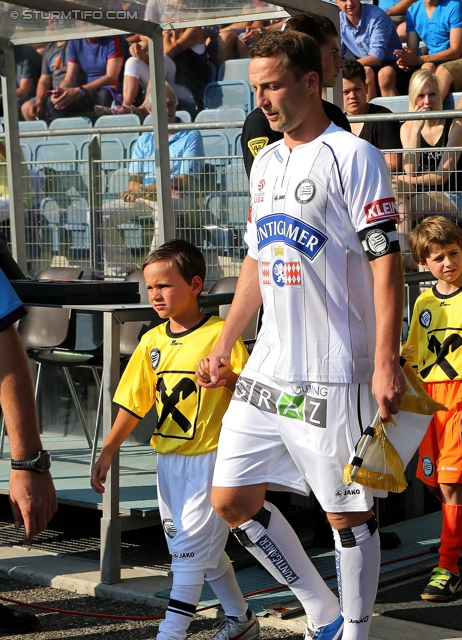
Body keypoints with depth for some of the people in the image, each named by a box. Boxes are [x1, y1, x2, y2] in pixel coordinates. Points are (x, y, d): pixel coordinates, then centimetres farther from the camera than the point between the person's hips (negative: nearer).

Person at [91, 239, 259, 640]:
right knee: (205, 550, 16)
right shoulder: (152, 341, 5)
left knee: (190, 547, -8)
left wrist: (229, 377, -33)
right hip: (169, 460, 7)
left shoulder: (221, 334, -12)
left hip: (211, 458, -7)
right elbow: (134, 402, 10)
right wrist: (108, 452, 6)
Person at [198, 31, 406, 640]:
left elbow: (386, 261, -13)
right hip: (266, 370, 8)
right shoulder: (265, 163, 14)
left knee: (348, 511, 1)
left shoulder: (352, 156, -8)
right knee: (231, 498, 8)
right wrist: (223, 345, 20)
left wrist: (386, 361, -20)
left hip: (333, 374, -8)